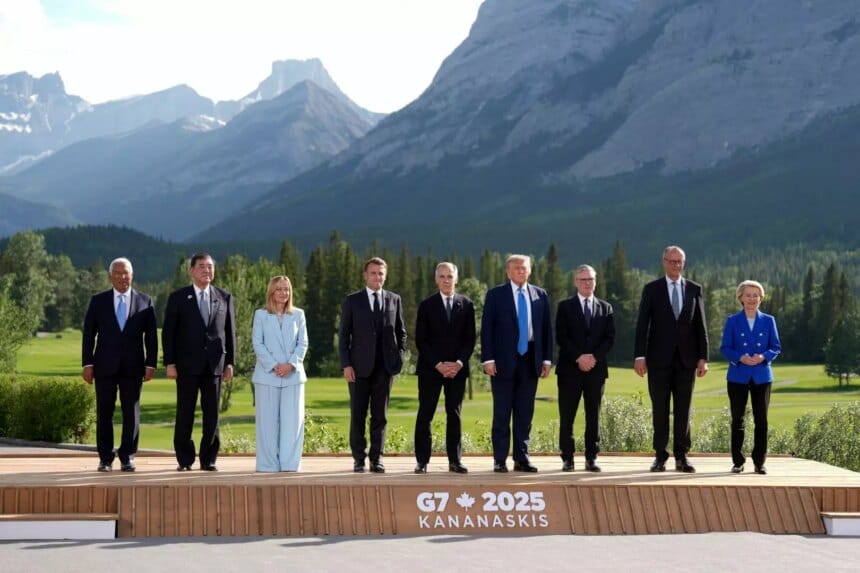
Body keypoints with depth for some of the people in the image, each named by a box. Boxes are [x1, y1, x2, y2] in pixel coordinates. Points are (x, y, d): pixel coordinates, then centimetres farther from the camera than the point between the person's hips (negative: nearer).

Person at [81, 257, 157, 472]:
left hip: (132, 366, 0)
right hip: (105, 366, 0)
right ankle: (105, 458, 10)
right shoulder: (98, 301, 6)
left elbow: (151, 335, 5)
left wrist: (151, 364, -3)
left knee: (131, 413, 2)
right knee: (104, 413, 3)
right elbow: (89, 334, 4)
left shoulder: (144, 301, 6)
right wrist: (87, 363, -3)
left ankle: (127, 457, 10)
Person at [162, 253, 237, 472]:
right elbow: (168, 332, 1)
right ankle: (184, 460, 9)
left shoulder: (224, 297, 9)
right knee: (185, 413, 1)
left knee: (212, 414, 3)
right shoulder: (178, 297, 3)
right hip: (187, 365, -2)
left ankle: (209, 459, 10)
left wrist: (230, 362, 4)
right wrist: (170, 363, -6)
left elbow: (230, 332, 10)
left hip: (215, 364, 2)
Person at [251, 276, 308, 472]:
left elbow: (303, 343, 4)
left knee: (292, 420, -1)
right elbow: (257, 344, -2)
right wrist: (273, 366, -13)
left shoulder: (298, 315, 10)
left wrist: (291, 364, -12)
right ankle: (269, 463, 4)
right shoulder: (261, 315, 5)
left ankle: (290, 463, 2)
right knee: (268, 421, 0)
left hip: (293, 375, 1)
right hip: (267, 375, -1)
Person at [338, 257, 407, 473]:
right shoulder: (352, 300, 4)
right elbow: (344, 335, 2)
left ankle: (376, 459, 9)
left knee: (380, 415, 3)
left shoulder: (394, 300, 10)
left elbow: (401, 332, 14)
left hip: (385, 367, 1)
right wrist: (346, 364, -6)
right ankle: (359, 459, 9)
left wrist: (399, 358, 2)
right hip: (359, 367, -1)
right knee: (358, 415, 1)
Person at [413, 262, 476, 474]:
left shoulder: (466, 304, 7)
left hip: (457, 368, 1)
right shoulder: (427, 305, 2)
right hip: (430, 369, -1)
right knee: (425, 415, -1)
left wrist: (459, 363, -9)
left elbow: (470, 339, 5)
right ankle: (422, 461, 2)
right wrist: (438, 364, -11)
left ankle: (455, 460, 7)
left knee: (454, 415, 4)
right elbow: (420, 340, -1)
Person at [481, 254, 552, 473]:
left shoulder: (540, 295, 10)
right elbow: (486, 328, -2)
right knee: (502, 413, 0)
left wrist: (547, 358, 4)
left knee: (525, 413, 5)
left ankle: (521, 459, 11)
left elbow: (546, 328, 11)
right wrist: (488, 359, -10)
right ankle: (500, 460, 4)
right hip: (503, 361, -3)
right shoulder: (495, 294, 1)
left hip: (530, 360, 3)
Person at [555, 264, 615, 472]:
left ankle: (591, 458, 7)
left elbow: (610, 337, 5)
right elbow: (561, 337, -3)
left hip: (596, 368, 2)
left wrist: (594, 357, -10)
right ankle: (567, 458, 2)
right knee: (567, 416, -2)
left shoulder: (605, 308, 13)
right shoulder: (565, 306, 5)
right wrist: (578, 358, -14)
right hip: (570, 369, -2)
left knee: (594, 415, 3)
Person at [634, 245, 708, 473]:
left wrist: (703, 357, 1)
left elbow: (700, 326, 7)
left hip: (686, 359, 2)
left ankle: (681, 456, 9)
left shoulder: (694, 289, 8)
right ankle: (660, 456, 8)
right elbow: (642, 324, 0)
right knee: (660, 409, 2)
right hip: (659, 359, -1)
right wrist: (640, 356, -8)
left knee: (683, 409, 4)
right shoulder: (652, 289, 3)